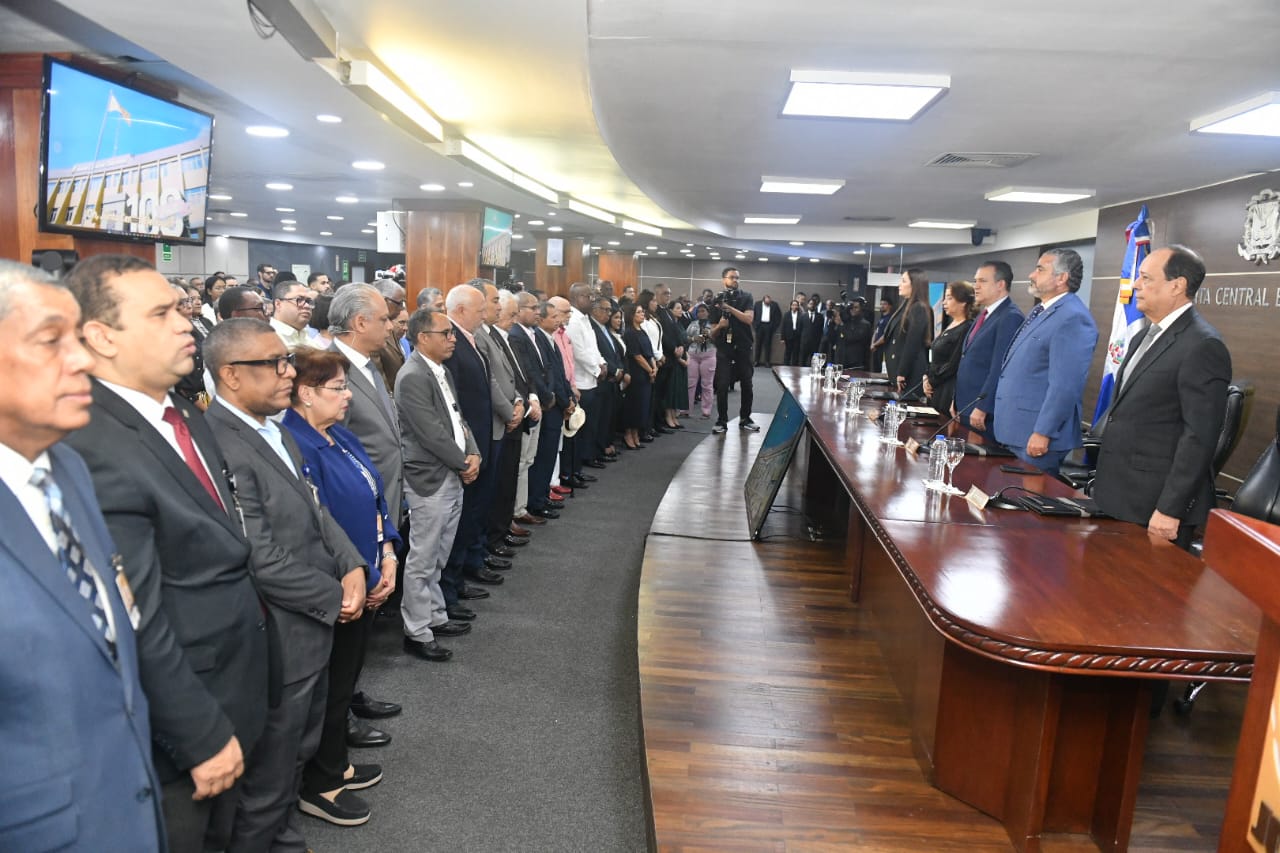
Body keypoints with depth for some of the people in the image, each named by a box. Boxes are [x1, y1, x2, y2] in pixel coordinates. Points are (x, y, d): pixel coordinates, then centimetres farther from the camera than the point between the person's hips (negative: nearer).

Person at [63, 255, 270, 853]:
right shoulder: (94, 452, -27)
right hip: (179, 721, -8)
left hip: (234, 687, 8)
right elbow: (140, 628, -25)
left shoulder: (186, 416, 2)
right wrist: (204, 737, -18)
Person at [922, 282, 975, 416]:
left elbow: (954, 364, -16)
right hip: (936, 390, 8)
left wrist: (931, 381, -7)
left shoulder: (967, 329, -15)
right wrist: (927, 377, 2)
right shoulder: (951, 325, 13)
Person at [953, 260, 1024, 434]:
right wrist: (957, 400, 17)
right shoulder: (984, 315, 16)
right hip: (966, 407, 9)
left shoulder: (1011, 317, -15)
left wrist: (982, 408, -21)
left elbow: (1000, 368, -21)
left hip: (986, 413, -9)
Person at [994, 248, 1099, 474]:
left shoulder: (1073, 318, -17)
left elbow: (1065, 385, -22)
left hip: (1035, 437, -9)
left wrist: (1043, 433, -22)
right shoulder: (1039, 311, 15)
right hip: (1014, 430, 9)